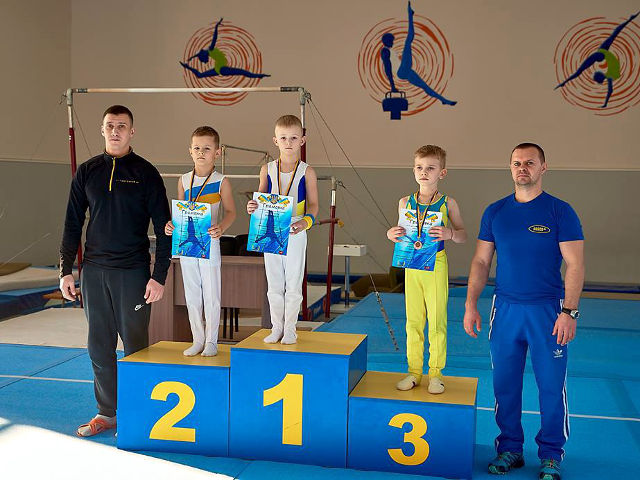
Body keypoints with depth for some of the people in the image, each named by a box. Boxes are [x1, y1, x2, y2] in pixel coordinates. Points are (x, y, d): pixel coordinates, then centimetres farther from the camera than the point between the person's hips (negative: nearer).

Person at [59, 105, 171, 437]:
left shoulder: (146, 173, -2)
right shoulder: (87, 172, 8)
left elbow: (163, 228, -3)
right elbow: (73, 224, 11)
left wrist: (159, 276, -10)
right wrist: (66, 269, 4)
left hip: (133, 272, -3)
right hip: (94, 272, 4)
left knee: (135, 343, 3)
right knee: (99, 346, 9)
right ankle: (106, 413, 22)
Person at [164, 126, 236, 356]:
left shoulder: (221, 182, -5)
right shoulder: (184, 180, 6)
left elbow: (231, 212, -3)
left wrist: (221, 228, -22)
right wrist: (171, 224, -8)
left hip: (209, 242, -4)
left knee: (211, 294, 3)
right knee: (191, 294, 10)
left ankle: (211, 341, 15)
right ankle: (198, 340, 22)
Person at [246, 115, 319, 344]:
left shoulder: (307, 172, -4)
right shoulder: (267, 170, 4)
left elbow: (313, 204, -4)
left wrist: (305, 221, -23)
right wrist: (253, 207, -12)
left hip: (295, 233, -2)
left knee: (293, 284, 5)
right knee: (274, 284, 11)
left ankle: (290, 328, 17)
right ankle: (276, 327, 23)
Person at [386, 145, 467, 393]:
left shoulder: (448, 203, -4)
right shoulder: (405, 202, 4)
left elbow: (463, 236, 0)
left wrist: (449, 233, -20)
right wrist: (392, 234, -7)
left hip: (436, 264, -3)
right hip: (411, 265, 3)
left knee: (437, 321, 3)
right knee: (413, 320, 10)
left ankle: (436, 372, 16)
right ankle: (414, 370, 21)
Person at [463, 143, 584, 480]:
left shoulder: (560, 211, -3)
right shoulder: (495, 212, 6)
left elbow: (575, 265, -6)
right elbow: (481, 262, 9)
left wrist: (569, 312, -14)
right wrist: (470, 305, 1)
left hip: (547, 310, -3)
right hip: (505, 309, 3)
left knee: (551, 385, 3)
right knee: (505, 383, 9)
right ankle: (510, 449, 24)